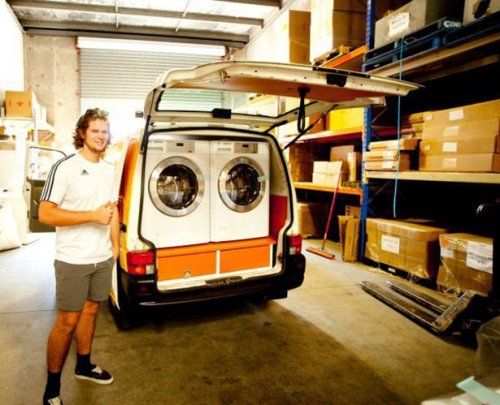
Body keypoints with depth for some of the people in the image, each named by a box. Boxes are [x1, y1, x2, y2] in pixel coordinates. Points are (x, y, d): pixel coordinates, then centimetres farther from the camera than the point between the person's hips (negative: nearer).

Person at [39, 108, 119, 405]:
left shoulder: (109, 169, 8)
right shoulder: (64, 168, -14)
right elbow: (45, 214, -17)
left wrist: (115, 245, 11)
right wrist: (92, 215, -22)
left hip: (103, 258, 6)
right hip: (73, 261, -6)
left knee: (91, 310, 18)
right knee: (67, 321, 3)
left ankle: (84, 365, 37)